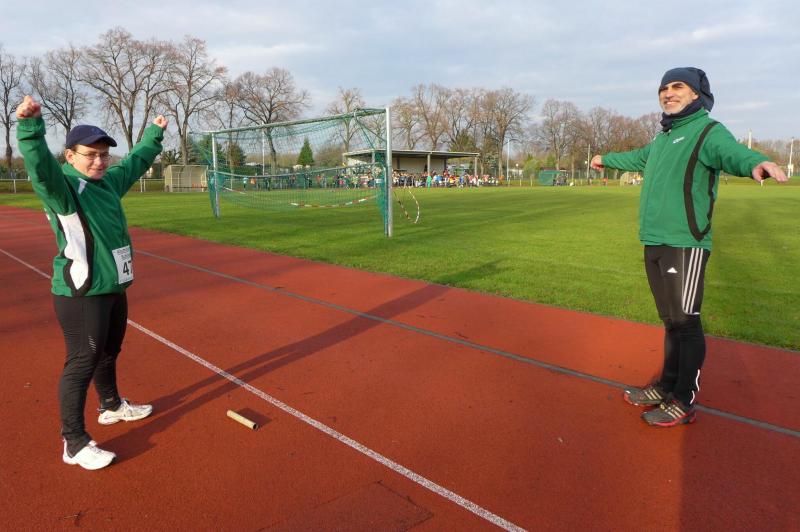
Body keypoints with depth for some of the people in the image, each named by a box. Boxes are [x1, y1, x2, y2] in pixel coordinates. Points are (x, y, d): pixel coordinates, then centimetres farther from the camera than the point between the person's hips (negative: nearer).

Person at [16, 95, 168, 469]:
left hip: (114, 289, 9)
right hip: (80, 295, -8)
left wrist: (154, 133, 36)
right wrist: (31, 125, -51)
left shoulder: (110, 181, 10)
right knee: (82, 362, -3)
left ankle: (111, 407, 43)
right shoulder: (61, 185, -13)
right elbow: (40, 165, -35)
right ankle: (74, 443, 8)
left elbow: (136, 162, 27)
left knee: (108, 354, 23)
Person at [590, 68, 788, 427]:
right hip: (653, 244, 8)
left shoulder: (708, 131, -5)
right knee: (670, 321, 16)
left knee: (685, 322, -3)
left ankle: (684, 402, 8)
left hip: (685, 245, -8)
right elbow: (638, 158, 40)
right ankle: (666, 387, 27)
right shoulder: (662, 138, 19)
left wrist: (755, 163, -50)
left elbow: (730, 152, -27)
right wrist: (607, 159, 57)